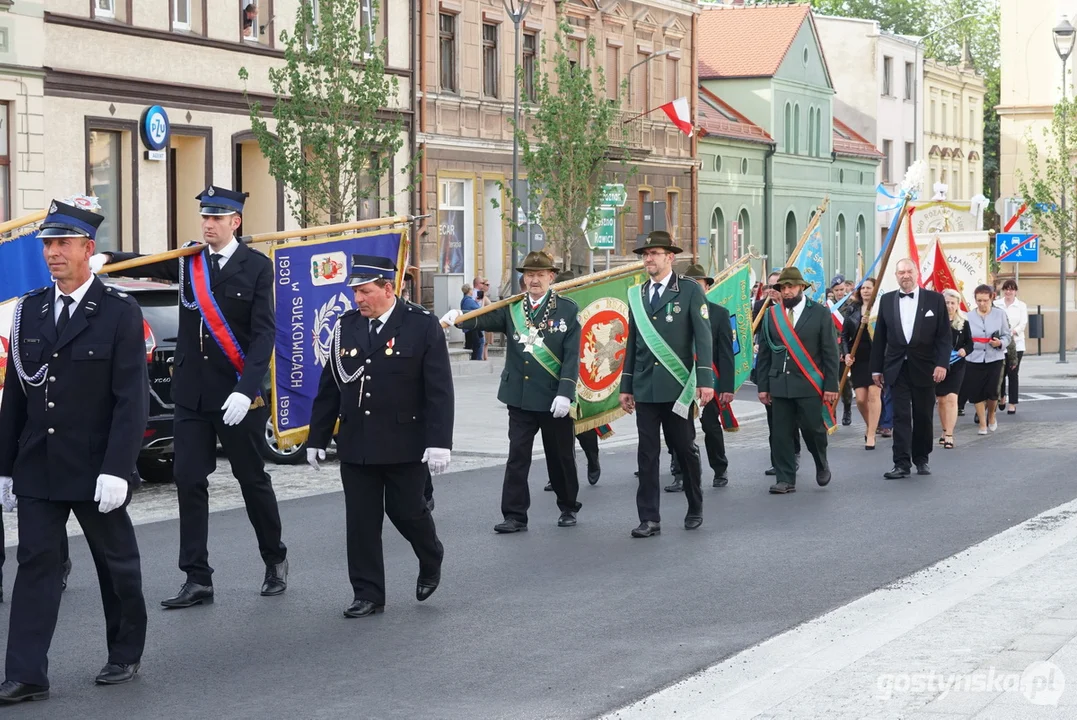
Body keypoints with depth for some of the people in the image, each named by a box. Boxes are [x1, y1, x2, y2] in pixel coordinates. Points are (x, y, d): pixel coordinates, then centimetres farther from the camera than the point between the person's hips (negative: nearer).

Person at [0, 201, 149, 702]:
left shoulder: (119, 313, -7)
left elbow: (132, 398, -12)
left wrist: (116, 469, -19)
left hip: (95, 470, -4)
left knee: (117, 563, 11)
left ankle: (125, 656, 27)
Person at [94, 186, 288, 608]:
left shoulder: (256, 267, -4)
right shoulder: (188, 262, 8)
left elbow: (264, 333, -10)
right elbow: (145, 264, -7)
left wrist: (245, 390, -20)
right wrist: (105, 259, -27)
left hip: (237, 394, -4)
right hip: (191, 393, 4)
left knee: (252, 478, 8)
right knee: (189, 479, 0)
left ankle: (275, 560, 28)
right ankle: (198, 580, 5)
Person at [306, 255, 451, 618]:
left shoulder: (422, 326, -7)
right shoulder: (346, 326, 5)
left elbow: (439, 390, -9)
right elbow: (329, 387, 11)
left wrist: (439, 442, -16)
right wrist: (317, 438, 9)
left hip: (405, 445, -4)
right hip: (356, 444, 4)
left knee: (406, 510, 5)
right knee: (361, 520, 3)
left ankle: (431, 561, 35)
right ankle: (367, 594, 11)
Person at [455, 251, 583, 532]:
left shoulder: (567, 310, -2)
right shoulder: (512, 309, 5)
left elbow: (572, 357, -7)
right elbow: (484, 319, -12)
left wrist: (565, 393, -15)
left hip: (553, 400, -2)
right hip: (519, 397, 2)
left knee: (560, 456, 10)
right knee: (517, 457, 0)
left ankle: (568, 507, 28)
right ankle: (515, 515, 3)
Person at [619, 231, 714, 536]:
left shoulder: (690, 291, -2)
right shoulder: (637, 295, 11)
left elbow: (703, 337, -7)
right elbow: (632, 344, 15)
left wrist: (705, 380, -15)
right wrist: (626, 386, 12)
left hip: (677, 387, -3)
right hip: (645, 388, 4)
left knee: (685, 449, 5)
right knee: (647, 454, 1)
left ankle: (695, 508, 24)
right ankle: (649, 519, 3)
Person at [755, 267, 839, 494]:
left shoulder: (820, 313, 1)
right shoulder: (771, 314, 9)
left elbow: (830, 352, 0)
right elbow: (764, 353, 10)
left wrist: (831, 385, -5)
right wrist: (763, 385, 5)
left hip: (809, 384, -2)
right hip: (780, 384, 3)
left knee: (812, 428, -2)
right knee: (781, 433, 0)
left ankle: (822, 465, 26)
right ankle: (786, 480, 6)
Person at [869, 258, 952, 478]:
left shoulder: (935, 299, 1)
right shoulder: (886, 300, 7)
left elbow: (945, 335, -1)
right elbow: (879, 337, 9)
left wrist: (942, 363, -11)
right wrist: (876, 368, 6)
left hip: (924, 368, -1)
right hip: (897, 368, 1)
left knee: (923, 416, 7)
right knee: (901, 416, -4)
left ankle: (922, 459, 21)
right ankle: (902, 464, -6)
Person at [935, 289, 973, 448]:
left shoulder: (963, 323, 2)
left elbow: (970, 344, 8)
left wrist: (964, 350, -12)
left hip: (956, 365, 0)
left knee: (952, 398, -13)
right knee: (942, 400, 9)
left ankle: (949, 435, -15)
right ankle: (945, 431, 26)